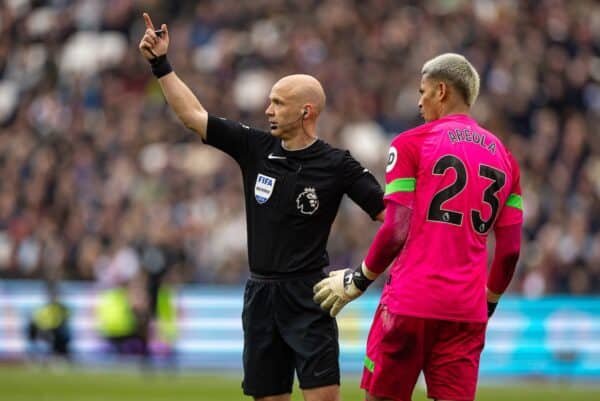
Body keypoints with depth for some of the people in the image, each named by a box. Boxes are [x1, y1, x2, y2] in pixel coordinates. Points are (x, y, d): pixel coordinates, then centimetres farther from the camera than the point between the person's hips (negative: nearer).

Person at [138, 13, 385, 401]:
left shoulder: (337, 165, -5)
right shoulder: (255, 148, 5)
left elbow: (388, 212, -7)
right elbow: (193, 114, 7)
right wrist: (161, 64, 4)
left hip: (307, 296, -5)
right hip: (260, 293, 5)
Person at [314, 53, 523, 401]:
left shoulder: (411, 145, -2)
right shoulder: (504, 157, 12)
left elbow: (396, 231, -9)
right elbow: (510, 249, 10)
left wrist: (358, 280, 4)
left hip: (411, 303, -4)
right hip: (468, 311, 4)